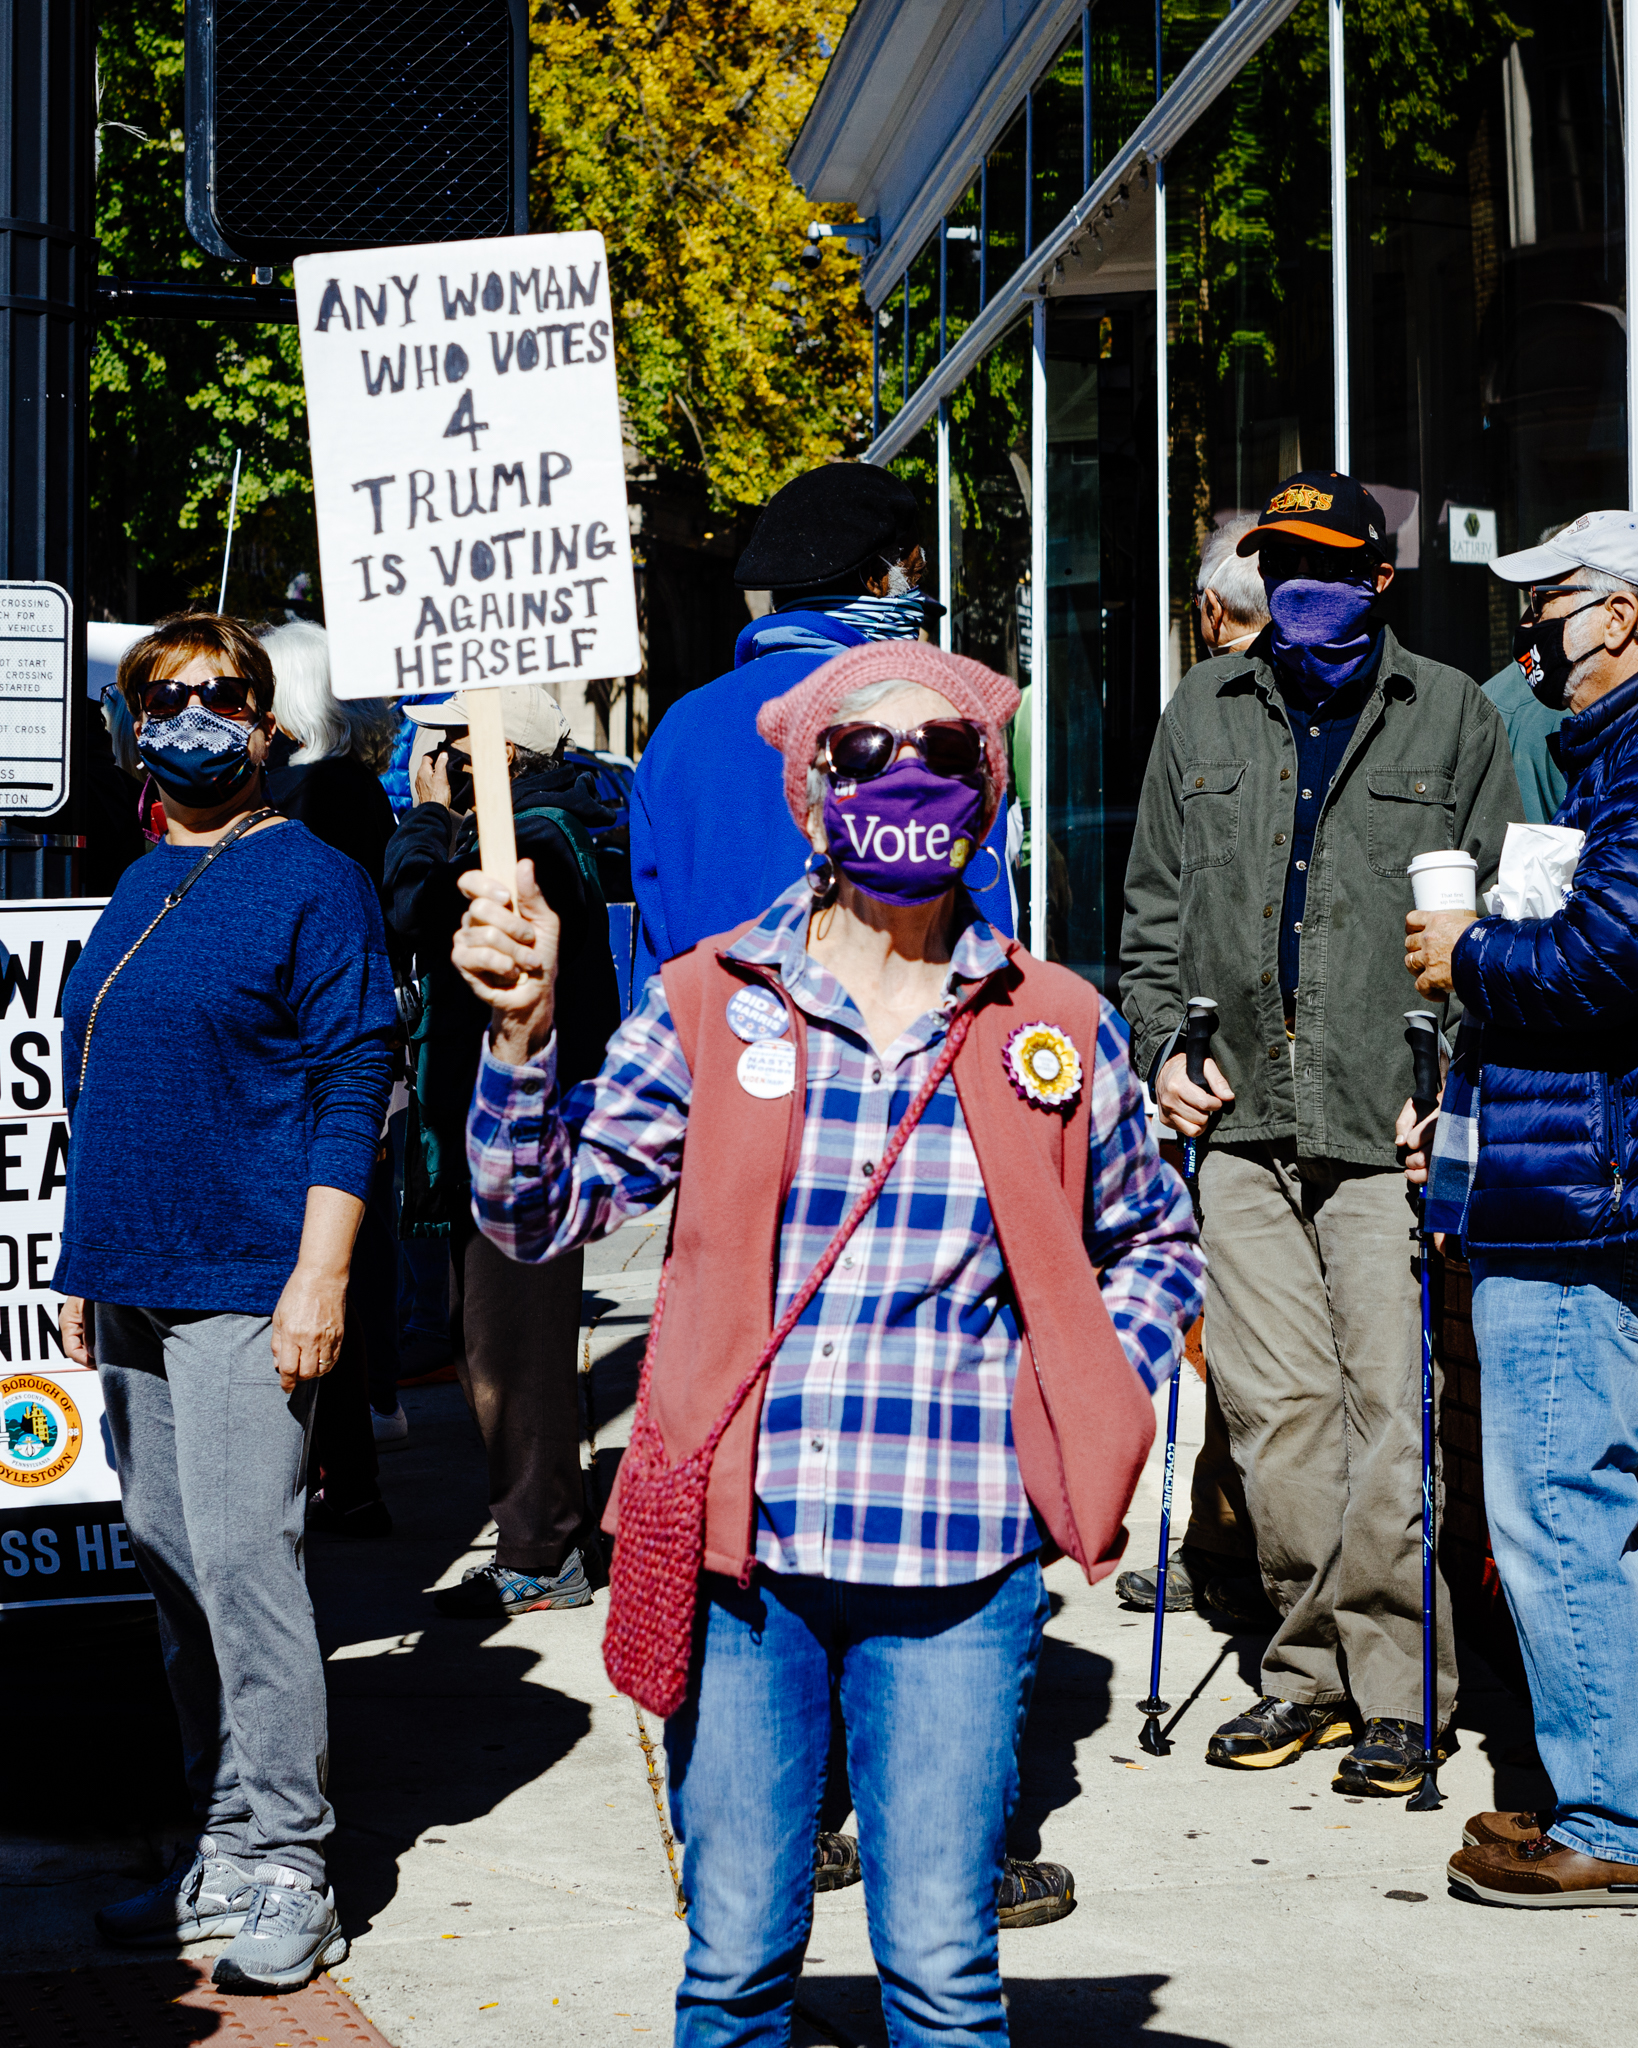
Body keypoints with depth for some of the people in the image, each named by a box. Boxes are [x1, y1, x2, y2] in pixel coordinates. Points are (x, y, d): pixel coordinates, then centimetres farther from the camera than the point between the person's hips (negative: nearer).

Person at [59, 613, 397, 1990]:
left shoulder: (311, 881, -5)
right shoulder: (141, 888, 16)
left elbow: (353, 1087, -10)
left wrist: (322, 1274, -16)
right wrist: (87, 1266, 19)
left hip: (245, 1287, -8)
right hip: (132, 1286, 8)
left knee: (244, 1564, -9)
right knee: (172, 1567, 10)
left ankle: (285, 1871, 0)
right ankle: (226, 1853, 19)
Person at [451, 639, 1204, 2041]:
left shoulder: (1059, 1031, 5)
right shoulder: (714, 1006, 4)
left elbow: (1153, 1244, 19)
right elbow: (543, 1214, 1)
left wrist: (1096, 1409, 6)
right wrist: (521, 1030, -12)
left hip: (961, 1565, 0)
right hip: (743, 1557, 0)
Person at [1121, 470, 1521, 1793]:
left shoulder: (1453, 718, 6)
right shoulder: (1203, 716, 15)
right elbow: (1153, 913, 19)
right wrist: (1162, 1044, 4)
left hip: (1393, 1123, -3)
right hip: (1243, 1120, 3)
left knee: (1393, 1408, -6)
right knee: (1275, 1406, 4)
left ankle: (1393, 1684, 4)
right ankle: (1313, 1668, 16)